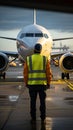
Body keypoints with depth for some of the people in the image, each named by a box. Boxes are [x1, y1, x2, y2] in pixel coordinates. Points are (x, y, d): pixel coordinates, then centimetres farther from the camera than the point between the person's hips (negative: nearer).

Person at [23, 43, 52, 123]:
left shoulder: (28, 59, -3)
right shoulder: (45, 59, -3)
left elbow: (25, 73, -2)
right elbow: (48, 73, -3)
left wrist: (26, 83, 9)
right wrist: (48, 83, 7)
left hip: (31, 84, 0)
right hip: (42, 84, 0)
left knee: (33, 101, 8)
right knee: (42, 101, 8)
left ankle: (33, 117, 12)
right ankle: (43, 117, 10)